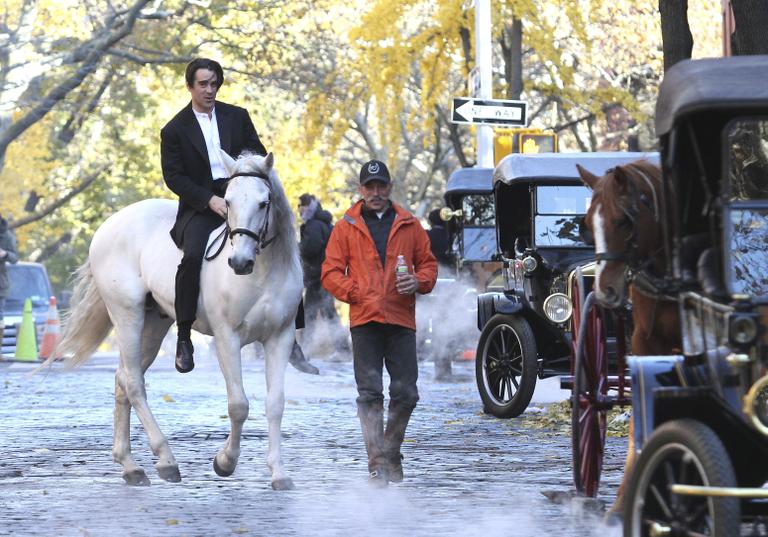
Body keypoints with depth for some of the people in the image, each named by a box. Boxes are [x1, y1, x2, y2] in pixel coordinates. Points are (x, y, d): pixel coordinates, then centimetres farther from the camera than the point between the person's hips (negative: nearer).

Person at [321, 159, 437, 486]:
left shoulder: (409, 226, 12)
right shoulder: (346, 227, 8)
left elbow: (428, 263, 16)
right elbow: (331, 272, 6)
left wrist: (419, 281, -6)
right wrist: (357, 294, -8)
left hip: (402, 319, 2)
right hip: (365, 320, -2)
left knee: (405, 393, 2)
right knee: (370, 392, -6)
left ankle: (391, 453, 22)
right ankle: (377, 463, -7)